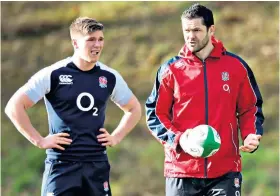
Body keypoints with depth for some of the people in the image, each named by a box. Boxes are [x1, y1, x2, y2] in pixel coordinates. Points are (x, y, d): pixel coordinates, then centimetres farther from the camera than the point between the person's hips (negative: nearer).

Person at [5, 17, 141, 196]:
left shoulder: (109, 77, 6)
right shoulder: (54, 74, -6)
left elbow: (134, 109, 23)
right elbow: (14, 107, -6)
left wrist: (116, 137, 9)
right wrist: (39, 140, -9)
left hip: (97, 164, 4)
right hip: (62, 164, -4)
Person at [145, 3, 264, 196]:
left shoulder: (236, 66, 4)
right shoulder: (171, 69, 2)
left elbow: (250, 108, 12)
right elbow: (155, 113, 6)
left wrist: (251, 135, -7)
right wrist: (175, 139, -11)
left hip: (225, 170, 0)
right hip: (181, 169, 0)